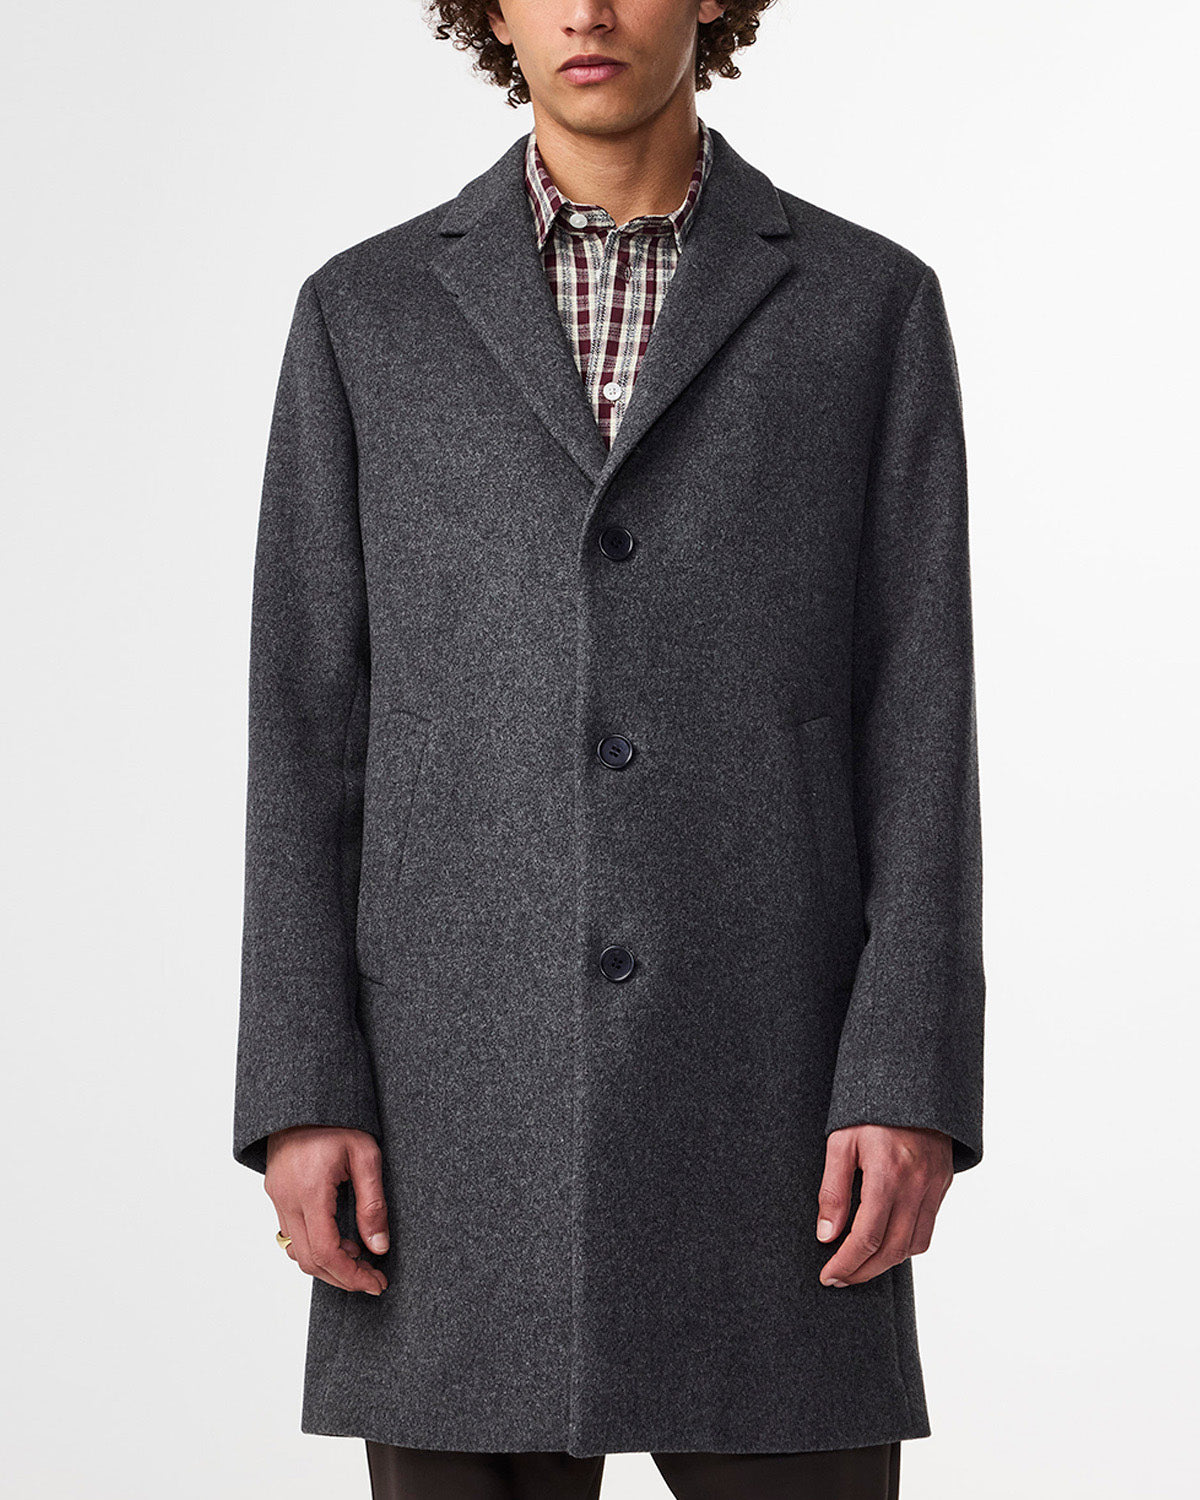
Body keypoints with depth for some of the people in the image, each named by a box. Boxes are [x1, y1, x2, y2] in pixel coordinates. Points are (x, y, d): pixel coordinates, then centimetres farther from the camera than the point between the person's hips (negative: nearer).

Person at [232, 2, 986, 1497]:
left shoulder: (872, 307, 5)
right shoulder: (366, 315, 8)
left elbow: (919, 729, 0)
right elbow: (309, 738, 5)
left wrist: (911, 1087, -10)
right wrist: (302, 1094, -5)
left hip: (765, 1086, 0)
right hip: (466, 1099, 1)